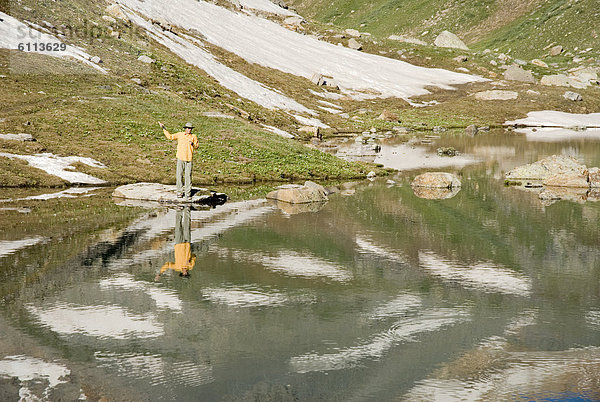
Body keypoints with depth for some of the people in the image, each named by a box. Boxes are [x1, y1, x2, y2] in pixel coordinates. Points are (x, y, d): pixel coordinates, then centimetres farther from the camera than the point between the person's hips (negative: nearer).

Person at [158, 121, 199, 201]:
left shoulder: (193, 136, 6)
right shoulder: (180, 134, 8)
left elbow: (196, 147, 5)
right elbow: (170, 136, 15)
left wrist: (192, 144, -16)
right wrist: (164, 128, 13)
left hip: (189, 159, -1)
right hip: (180, 158, 1)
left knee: (188, 176, -4)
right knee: (179, 175, 2)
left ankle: (188, 194, -1)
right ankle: (180, 191, 13)